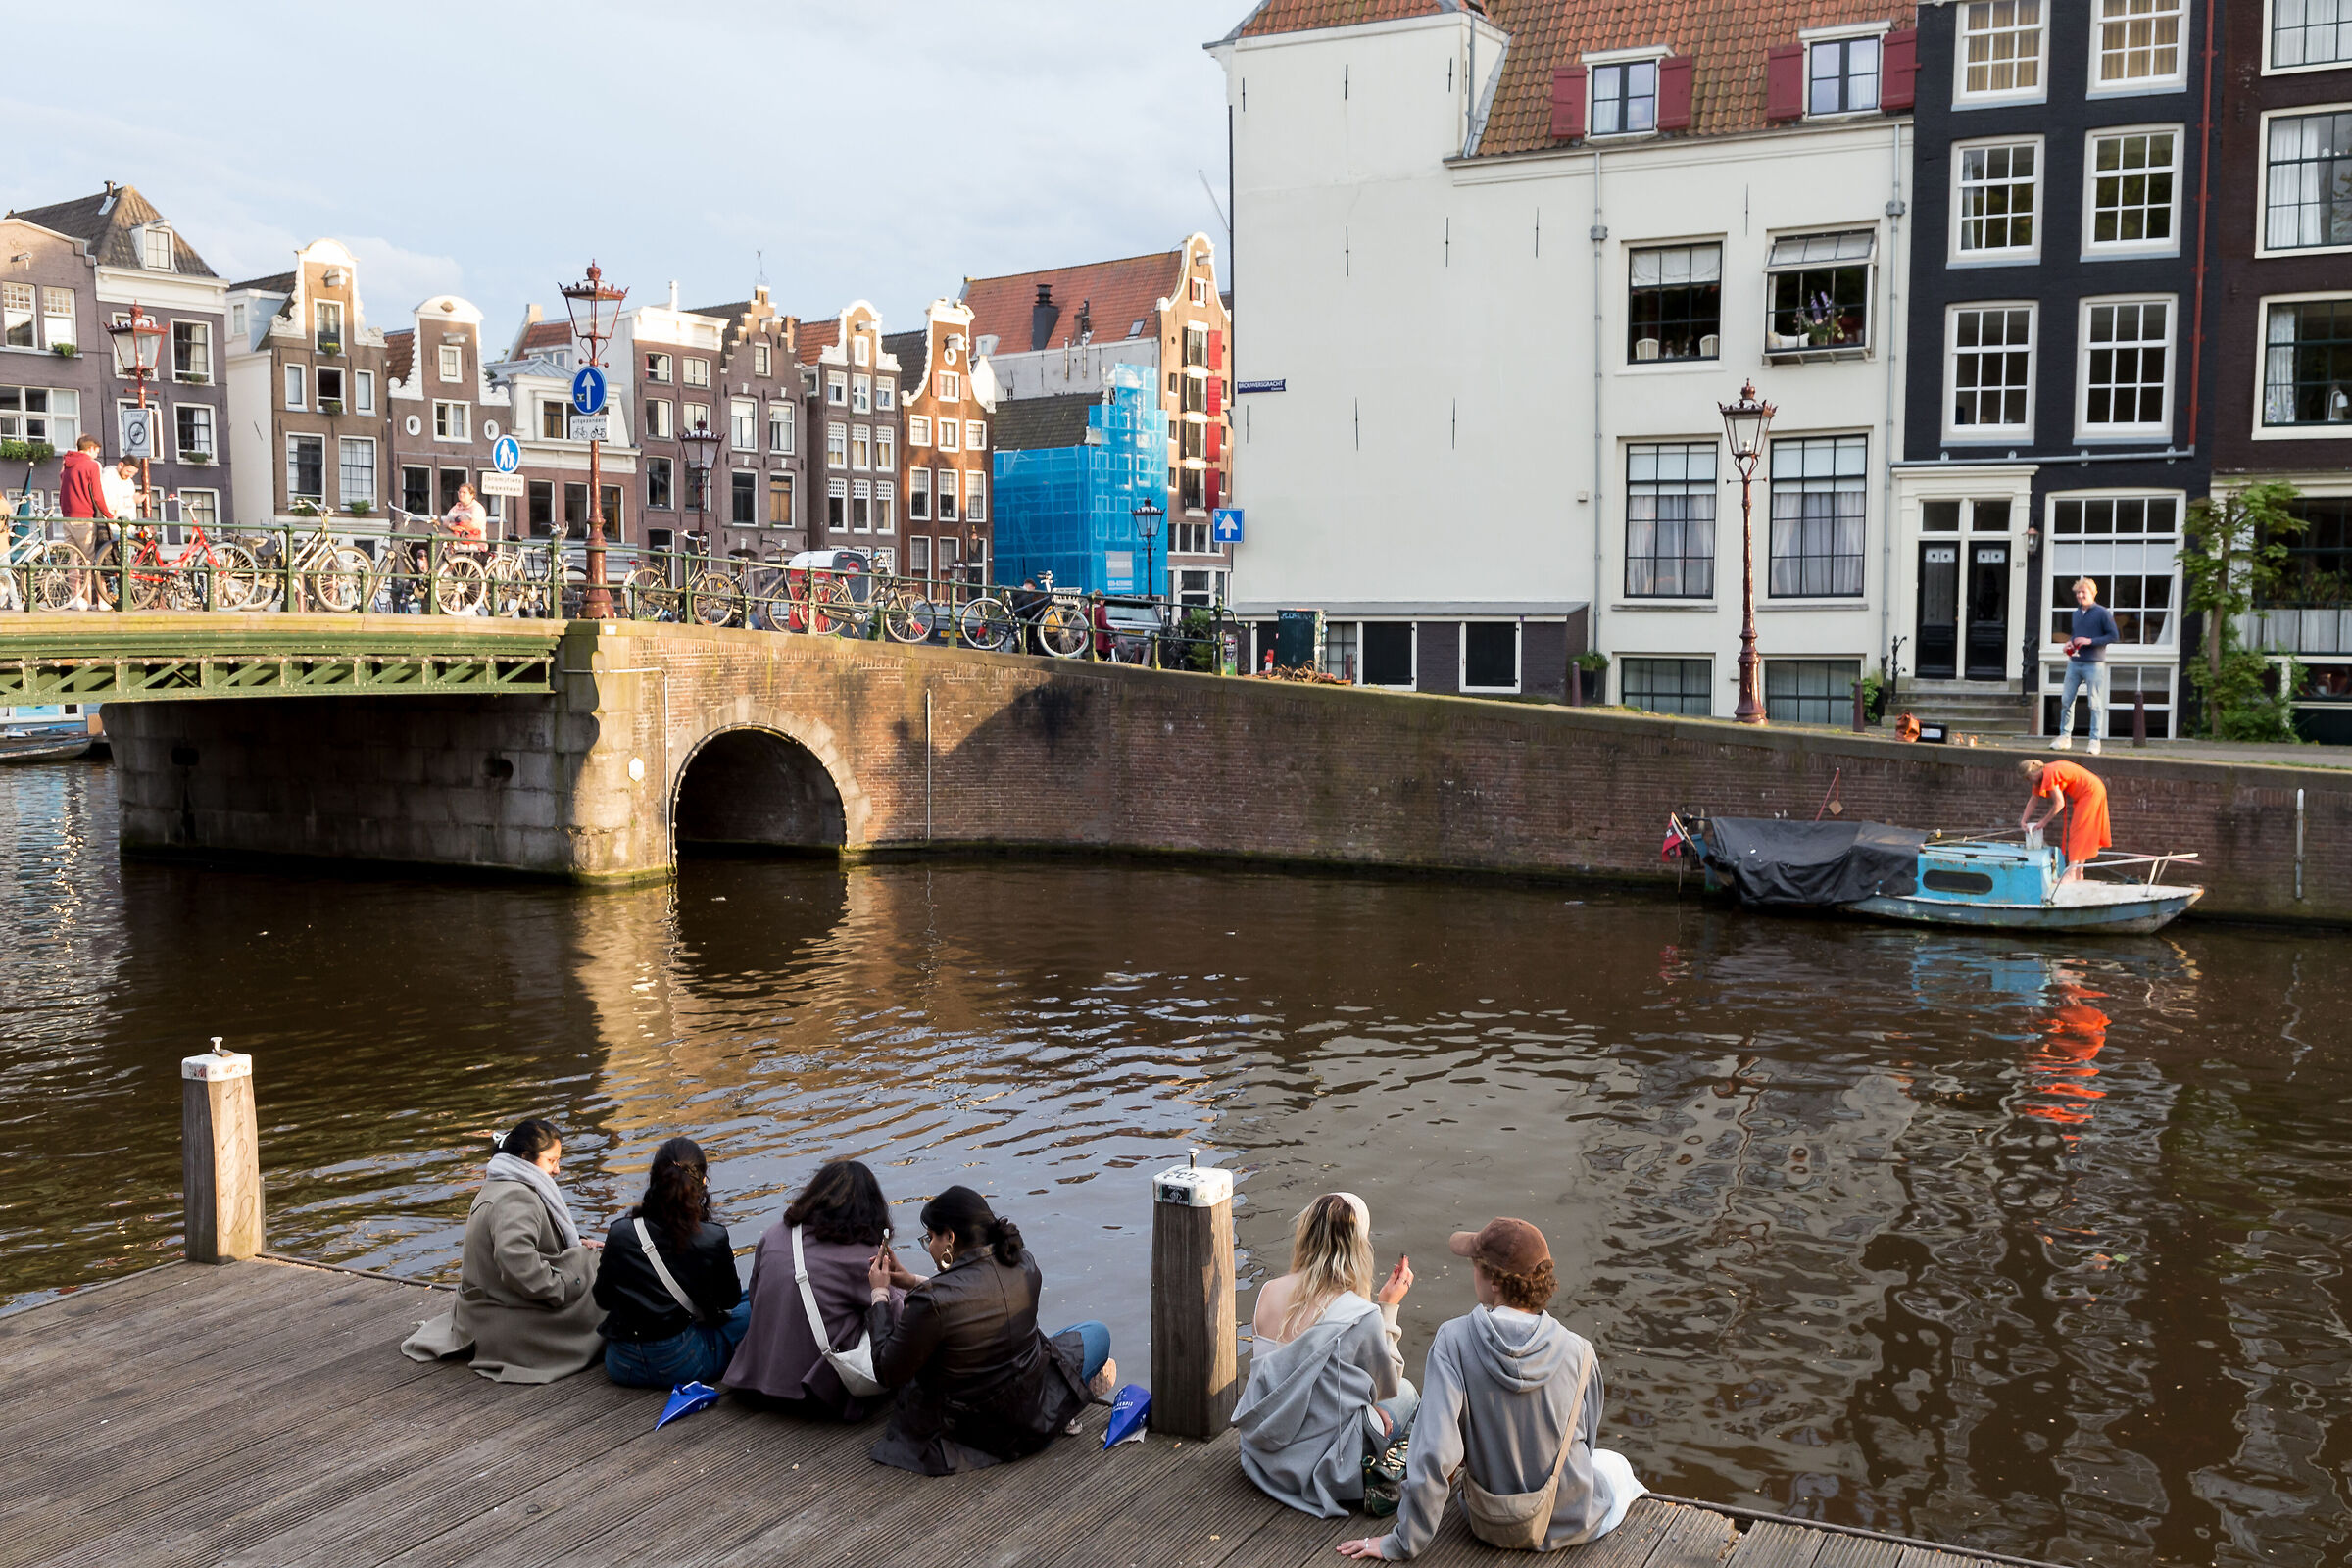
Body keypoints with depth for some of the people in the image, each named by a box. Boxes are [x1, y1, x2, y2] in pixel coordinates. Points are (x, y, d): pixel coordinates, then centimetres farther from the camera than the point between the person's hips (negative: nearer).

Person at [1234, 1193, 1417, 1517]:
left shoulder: (1268, 1293, -5)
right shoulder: (1361, 1316, -23)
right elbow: (1387, 1386, -3)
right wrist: (1389, 1307, 2)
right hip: (1324, 1471, -6)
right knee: (1405, 1393, 21)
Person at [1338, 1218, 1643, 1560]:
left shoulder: (1453, 1341, -23)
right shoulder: (1578, 1352, -17)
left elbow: (1433, 1453, -27)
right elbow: (1583, 1441, -1)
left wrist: (1403, 1542, -17)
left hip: (1493, 1528, 0)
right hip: (1572, 1525, 0)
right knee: (1613, 1463, 34)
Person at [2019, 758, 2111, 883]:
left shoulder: (2049, 775, -26)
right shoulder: (2040, 776, 3)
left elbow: (2059, 803, -25)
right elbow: (2033, 799, 12)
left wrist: (2044, 821, -15)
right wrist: (2023, 820, 4)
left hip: (2091, 792, -10)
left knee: (2077, 832, -10)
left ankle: (2071, 874, -9)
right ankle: (2078, 874, 18)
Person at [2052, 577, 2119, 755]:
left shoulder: (2103, 613, -5)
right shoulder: (2076, 613, 15)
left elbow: (2114, 635, -8)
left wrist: (2090, 641, -16)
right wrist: (2070, 642, 7)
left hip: (2094, 664, -6)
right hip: (2074, 663, 6)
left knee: (2095, 704, -3)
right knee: (2066, 700, 4)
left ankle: (2095, 741, 1)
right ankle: (2065, 737, 14)